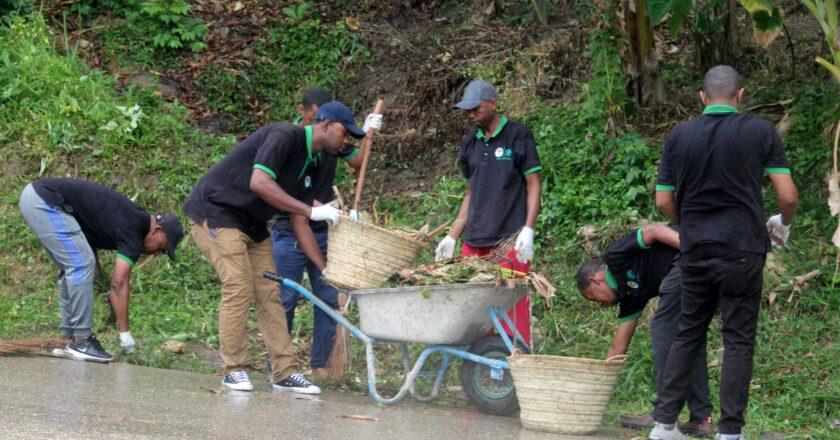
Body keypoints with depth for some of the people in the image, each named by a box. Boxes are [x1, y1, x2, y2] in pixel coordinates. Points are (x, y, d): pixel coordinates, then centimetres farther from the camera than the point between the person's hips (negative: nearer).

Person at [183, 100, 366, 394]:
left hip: (252, 225, 9)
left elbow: (298, 221, 15)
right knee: (239, 287, -16)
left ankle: (283, 372, 5)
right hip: (216, 213, -9)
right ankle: (232, 370, -7)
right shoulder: (284, 136, -19)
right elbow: (259, 183, -31)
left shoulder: (309, 165, 10)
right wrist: (312, 212, -30)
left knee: (269, 293, 3)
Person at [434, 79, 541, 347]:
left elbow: (533, 185, -2)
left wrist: (528, 230, -13)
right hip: (474, 242, 6)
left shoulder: (518, 136, -1)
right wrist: (452, 237, 15)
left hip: (510, 240, -6)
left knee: (513, 307, -8)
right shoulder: (470, 144, 15)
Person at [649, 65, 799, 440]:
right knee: (738, 341, 3)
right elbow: (788, 197, -7)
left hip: (695, 250, 3)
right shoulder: (760, 132, -5)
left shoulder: (679, 136, 3)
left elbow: (663, 202, 6)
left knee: (687, 335, 14)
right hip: (742, 250, -3)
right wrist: (783, 224, 14)